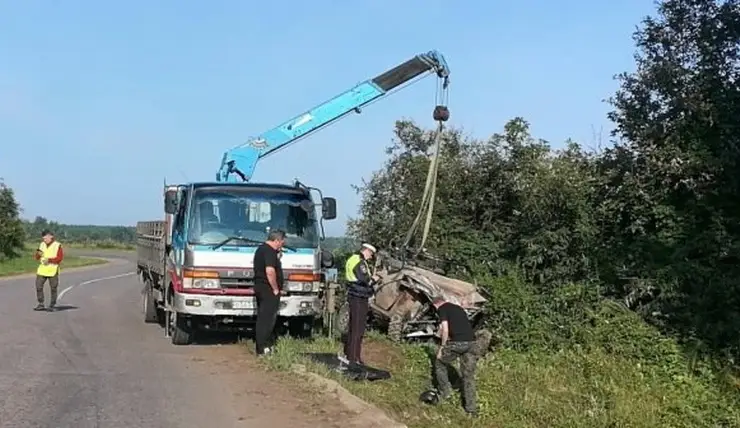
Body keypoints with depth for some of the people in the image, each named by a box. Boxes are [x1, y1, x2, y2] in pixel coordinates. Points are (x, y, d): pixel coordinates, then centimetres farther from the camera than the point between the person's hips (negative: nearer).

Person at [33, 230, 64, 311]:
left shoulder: (57, 245, -5)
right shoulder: (42, 245, 11)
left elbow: (60, 258, -11)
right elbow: (36, 257, 14)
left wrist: (49, 260, -19)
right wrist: (38, 253, -8)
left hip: (53, 270, -4)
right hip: (42, 270, 4)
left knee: (53, 288, 1)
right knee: (38, 286, -2)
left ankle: (52, 305, 12)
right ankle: (41, 304, 7)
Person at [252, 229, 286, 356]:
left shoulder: (261, 249, 17)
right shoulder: (269, 251, -16)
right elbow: (270, 271, -27)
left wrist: (277, 255, 14)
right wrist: (276, 289, -18)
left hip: (260, 288, 10)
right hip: (268, 290, -10)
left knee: (263, 319, 15)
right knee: (266, 319, -7)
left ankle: (264, 346, 21)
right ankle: (262, 349, -6)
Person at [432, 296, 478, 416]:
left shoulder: (442, 309, 5)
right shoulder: (458, 308, 27)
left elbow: (445, 330, -6)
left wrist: (442, 347, 3)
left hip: (457, 342, -6)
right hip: (471, 341, 6)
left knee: (439, 363, 20)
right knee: (469, 375, 13)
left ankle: (445, 391, 17)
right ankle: (471, 409, 14)